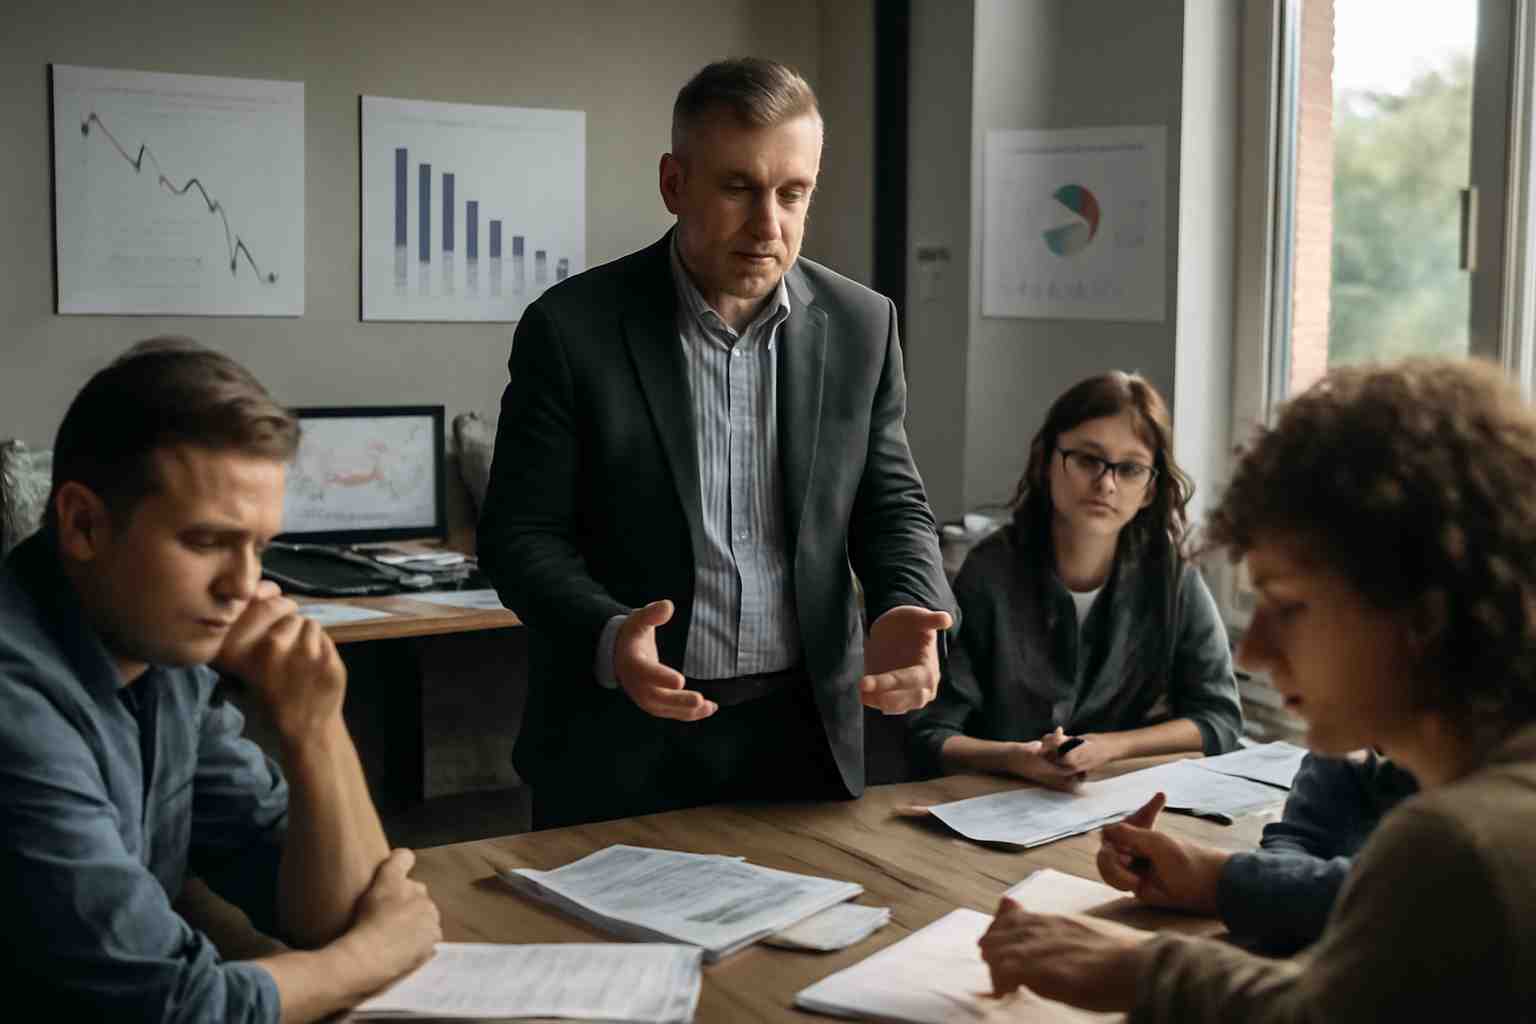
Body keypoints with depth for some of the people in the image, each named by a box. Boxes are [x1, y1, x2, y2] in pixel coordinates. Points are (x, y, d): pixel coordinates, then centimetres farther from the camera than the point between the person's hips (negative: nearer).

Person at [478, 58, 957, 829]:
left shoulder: (860, 326, 1)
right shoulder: (572, 328, -8)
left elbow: (891, 507, 5)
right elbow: (520, 533, -7)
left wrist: (905, 610, -17)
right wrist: (606, 638, -26)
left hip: (804, 731, 3)